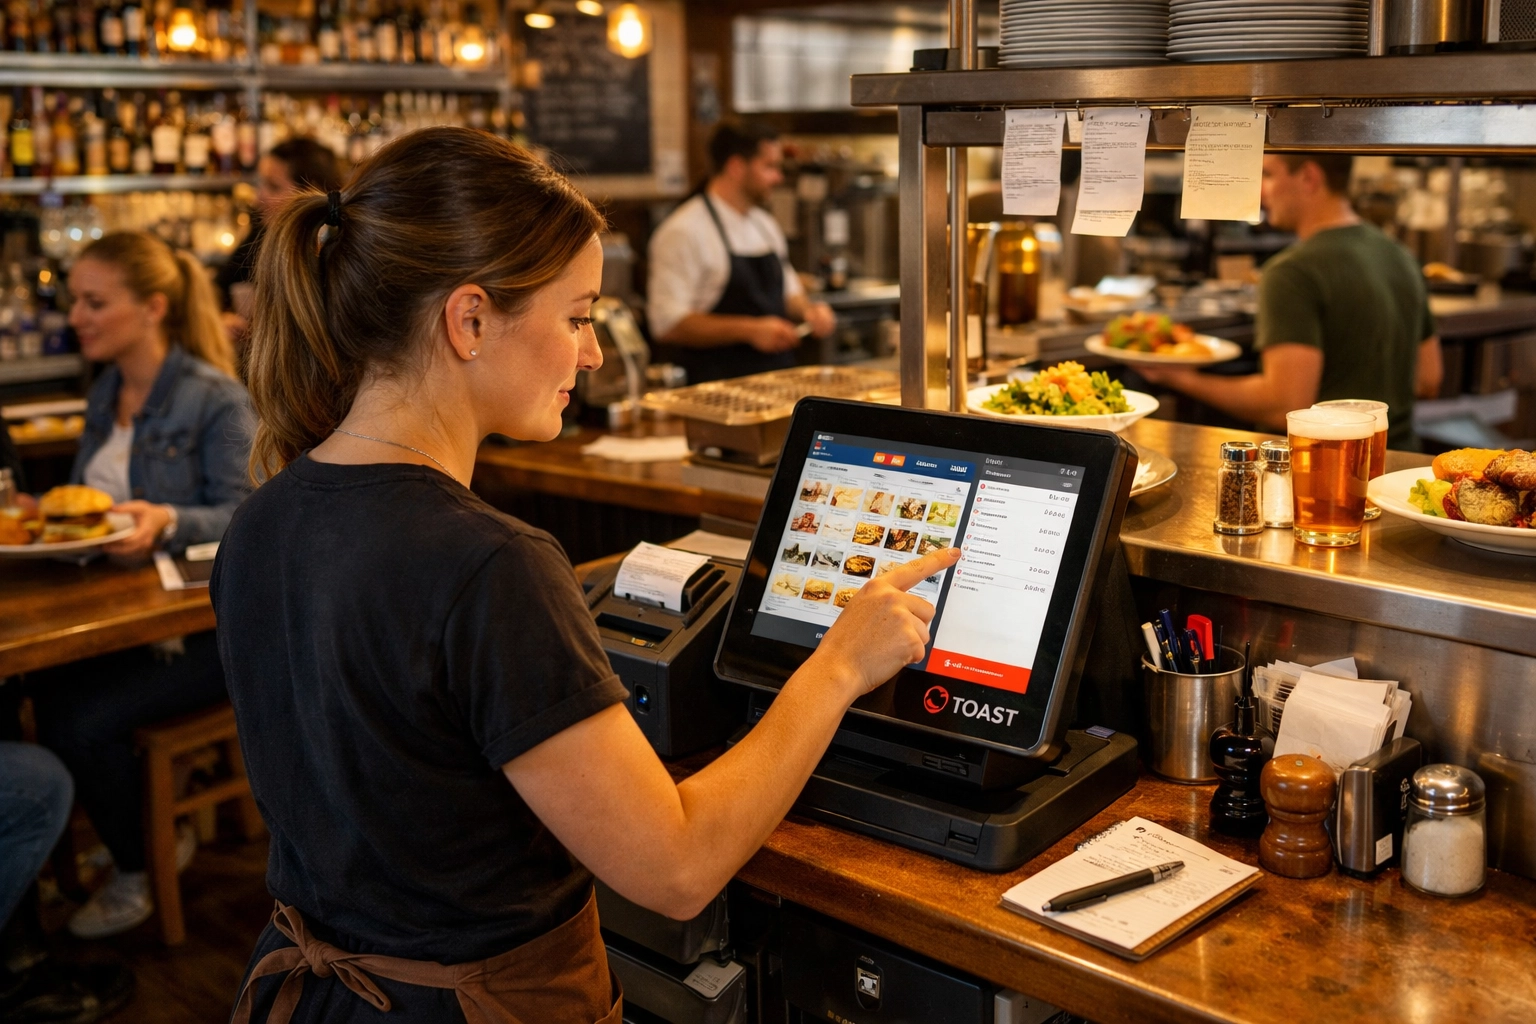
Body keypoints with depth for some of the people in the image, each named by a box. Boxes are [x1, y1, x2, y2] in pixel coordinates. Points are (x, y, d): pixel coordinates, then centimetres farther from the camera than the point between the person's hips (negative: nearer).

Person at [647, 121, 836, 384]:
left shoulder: (766, 225, 18)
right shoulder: (683, 232, -9)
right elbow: (667, 323, -15)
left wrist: (807, 310, 6)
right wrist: (749, 330, -20)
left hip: (778, 380, 7)